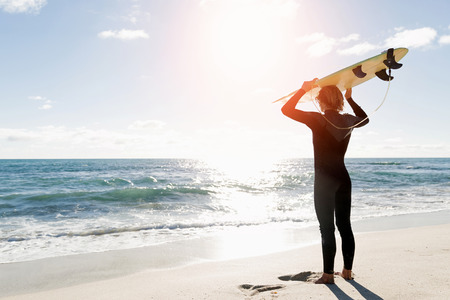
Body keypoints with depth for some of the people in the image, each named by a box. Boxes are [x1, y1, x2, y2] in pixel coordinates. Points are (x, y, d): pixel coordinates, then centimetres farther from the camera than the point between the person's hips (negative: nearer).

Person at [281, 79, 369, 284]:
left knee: (327, 228, 0)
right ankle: (347, 271, 24)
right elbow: (365, 119, 30)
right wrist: (350, 98, 29)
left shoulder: (318, 120, -12)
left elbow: (286, 110, -8)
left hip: (324, 180, -6)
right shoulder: (348, 121, 5)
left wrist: (303, 90, -2)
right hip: (343, 179, 6)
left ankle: (328, 274, 8)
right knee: (344, 225, 13)